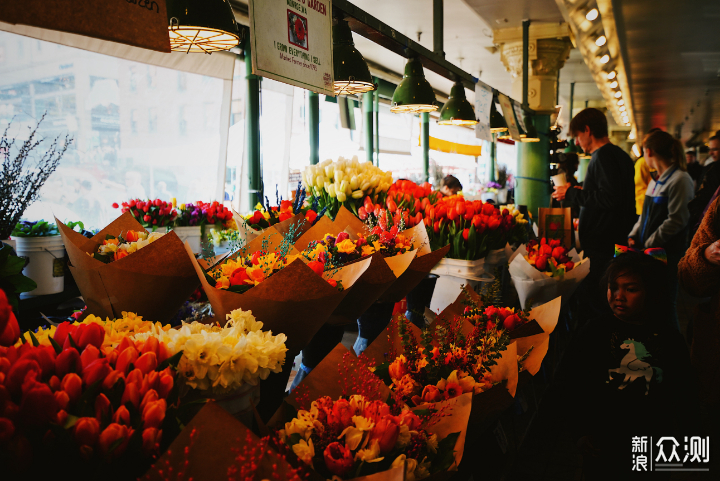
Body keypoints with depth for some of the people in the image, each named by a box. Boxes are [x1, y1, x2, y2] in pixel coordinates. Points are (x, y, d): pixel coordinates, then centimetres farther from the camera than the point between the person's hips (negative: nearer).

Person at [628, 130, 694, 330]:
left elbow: (676, 220, -17)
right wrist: (634, 236, 6)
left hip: (667, 253, -8)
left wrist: (649, 244, -14)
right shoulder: (656, 180, 14)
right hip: (649, 251, 8)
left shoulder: (680, 179, -13)